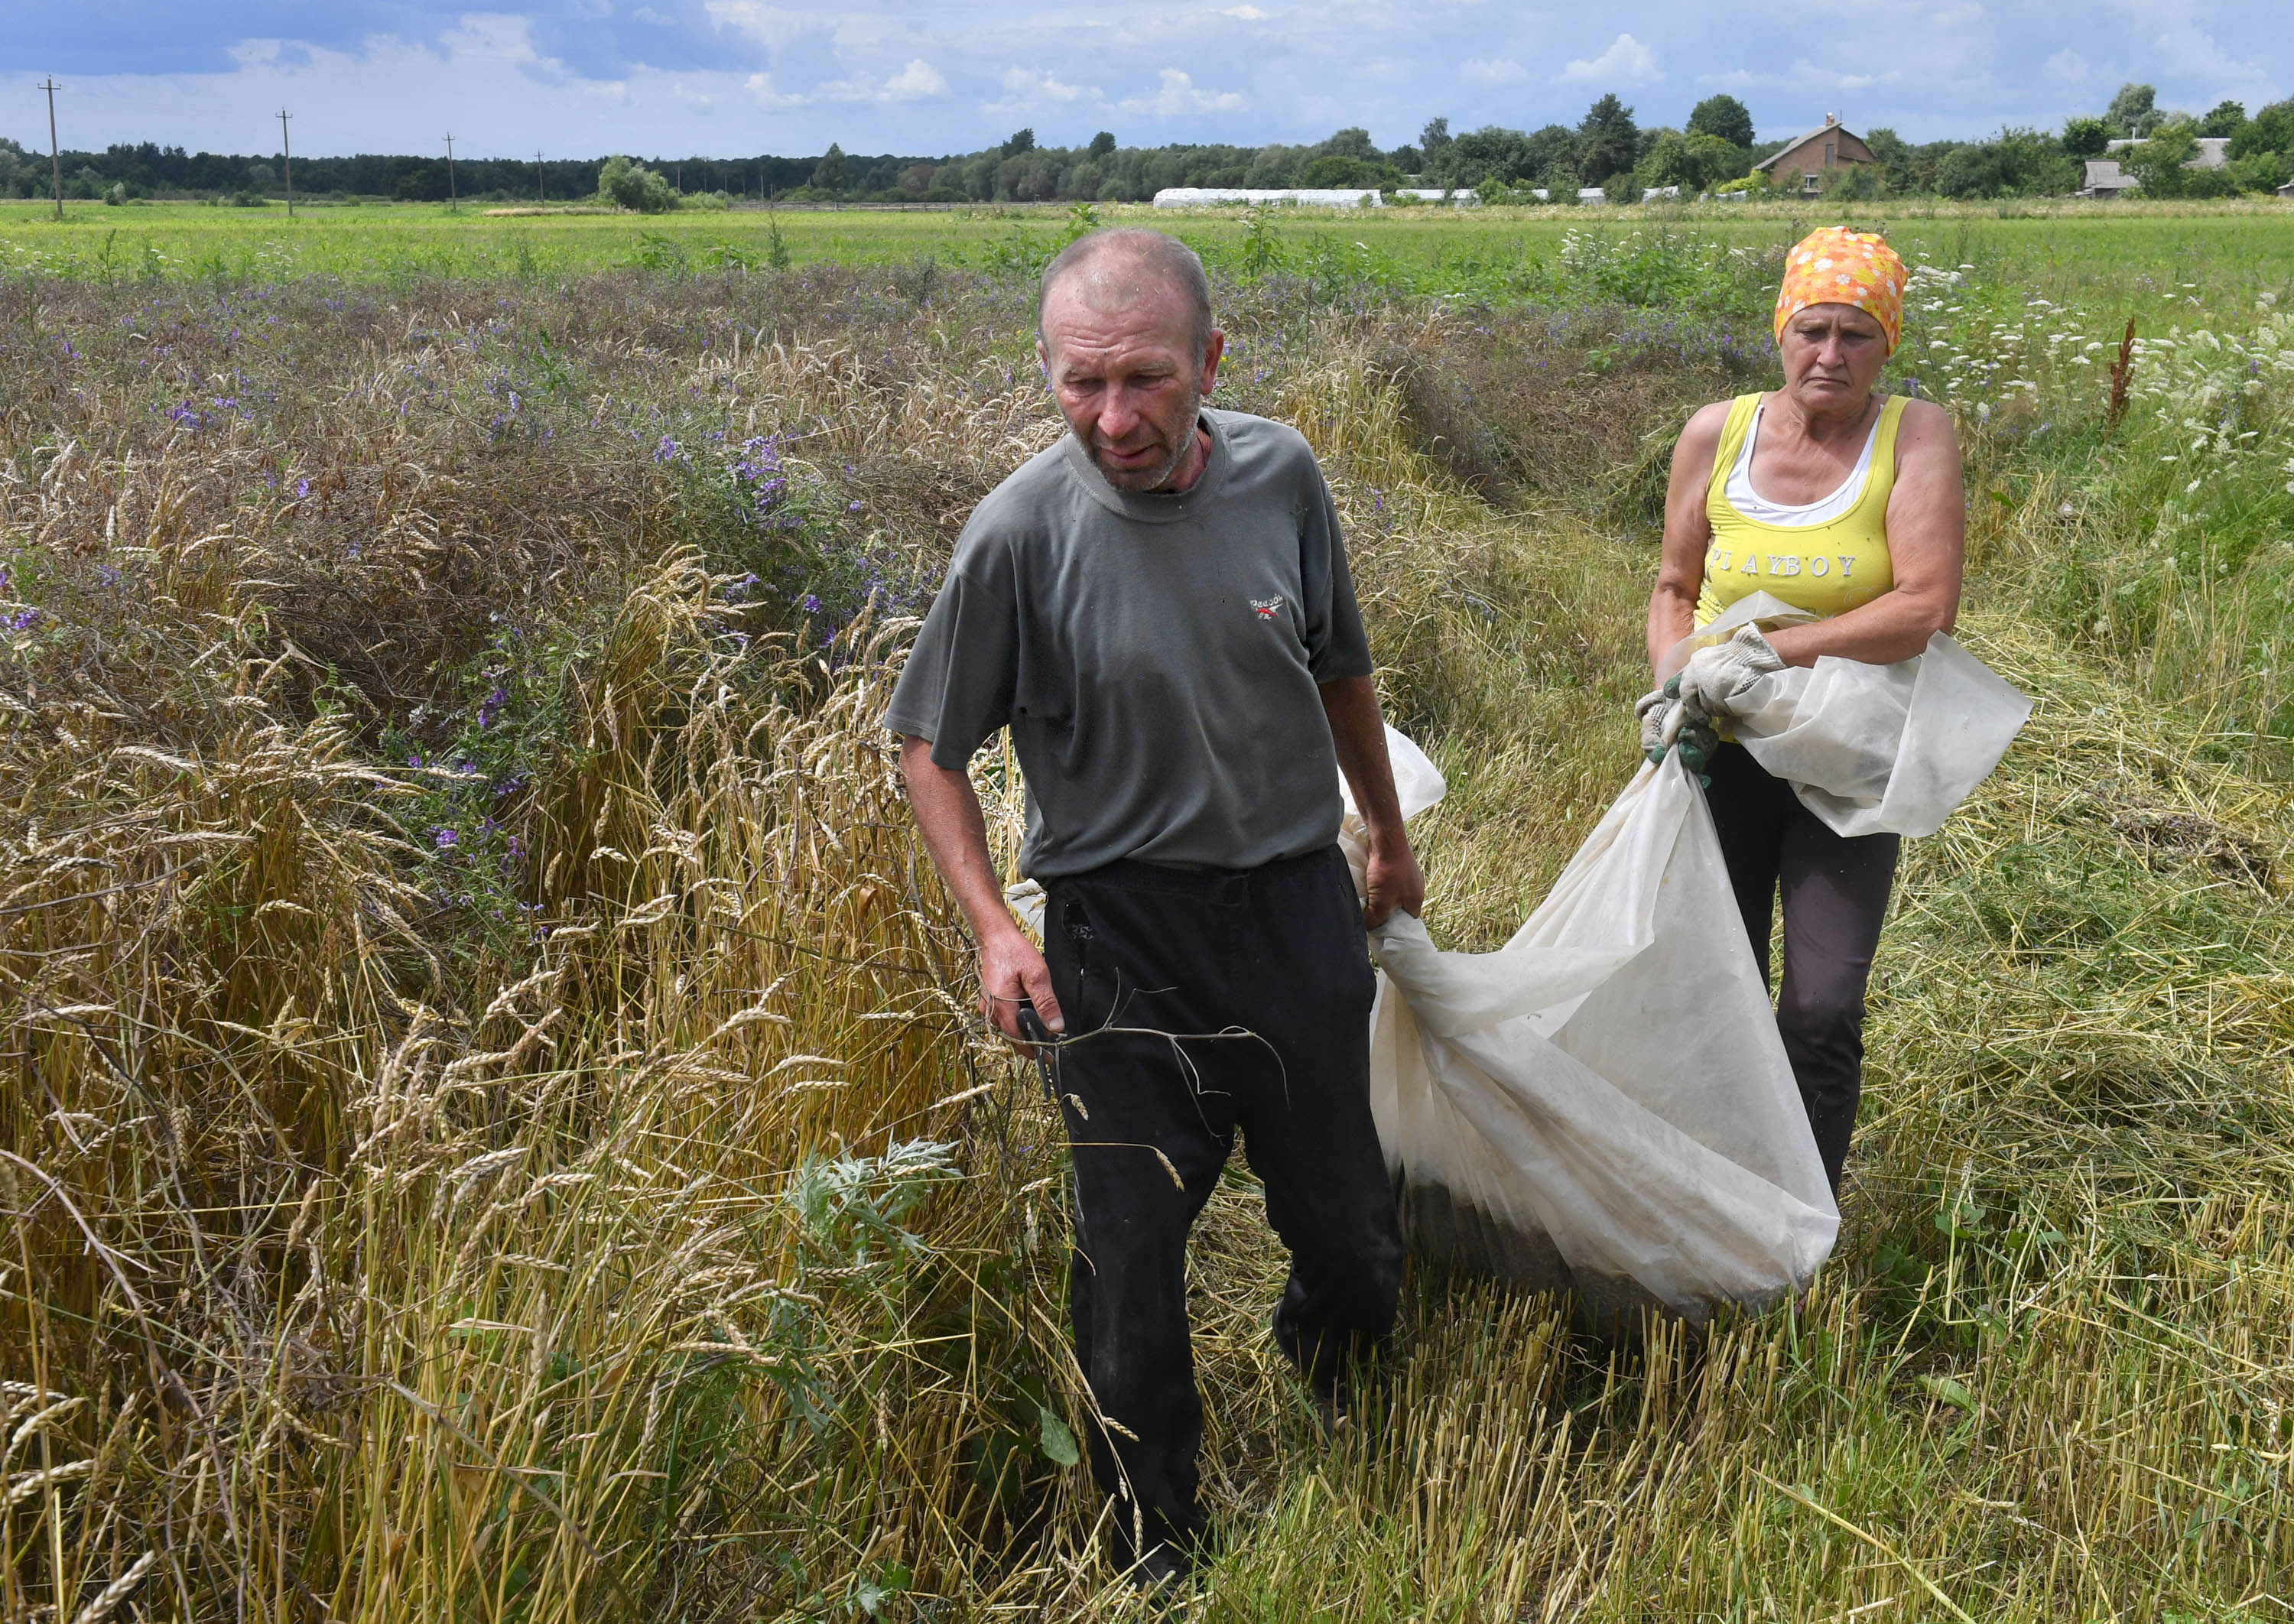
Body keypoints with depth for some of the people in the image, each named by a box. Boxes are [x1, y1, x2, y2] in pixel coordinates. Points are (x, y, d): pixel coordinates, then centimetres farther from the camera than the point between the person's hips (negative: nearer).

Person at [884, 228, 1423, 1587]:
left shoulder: (1281, 476, -5)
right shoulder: (1022, 532, -15)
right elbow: (930, 745, -4)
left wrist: (1392, 835, 22)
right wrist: (994, 926, -15)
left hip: (1300, 905, 3)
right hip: (1121, 928, -3)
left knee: (1349, 1228, 14)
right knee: (1135, 1244, 6)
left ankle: (1346, 1421, 49)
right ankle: (1157, 1550, 29)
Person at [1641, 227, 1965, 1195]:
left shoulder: (1914, 436, -9)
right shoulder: (1717, 433, -2)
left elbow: (1927, 606, -18)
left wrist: (1772, 650, -22)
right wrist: (1671, 685, -9)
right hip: (1723, 752, 2)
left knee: (1822, 1009, -6)